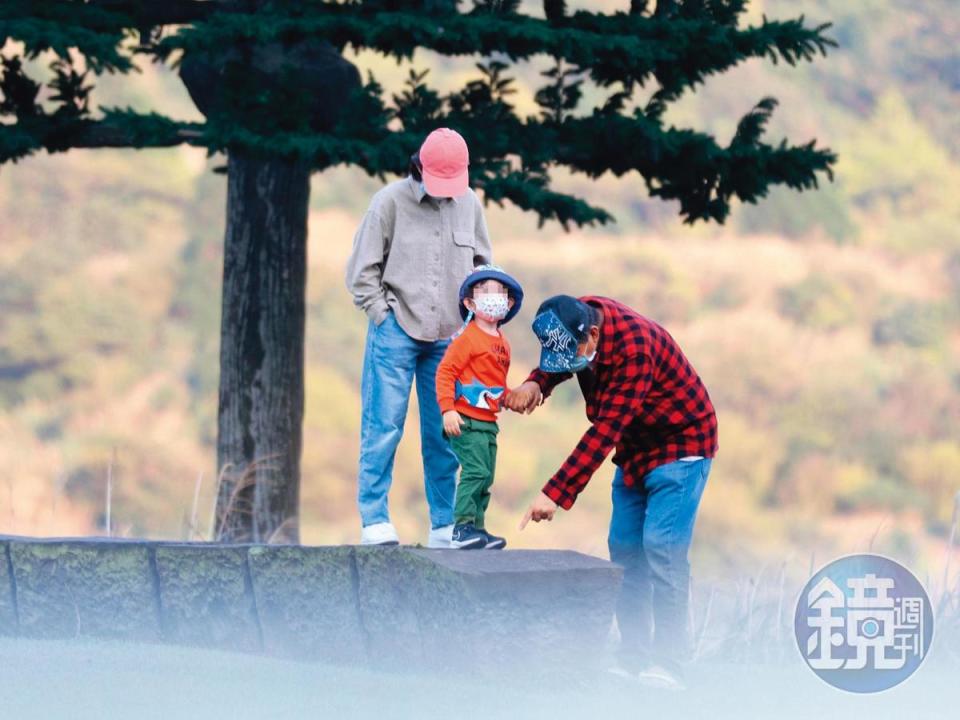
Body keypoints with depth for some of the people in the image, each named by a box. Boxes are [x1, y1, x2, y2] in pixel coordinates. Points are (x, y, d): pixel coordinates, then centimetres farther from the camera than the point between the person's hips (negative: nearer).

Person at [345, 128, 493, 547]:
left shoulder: (468, 204, 6)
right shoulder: (391, 202, -6)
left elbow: (482, 264, 18)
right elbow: (362, 270, -1)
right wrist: (383, 315, -6)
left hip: (448, 338, 4)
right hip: (397, 334, -3)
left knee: (444, 434, 5)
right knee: (383, 428, -5)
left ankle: (444, 524, 9)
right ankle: (374, 520, 0)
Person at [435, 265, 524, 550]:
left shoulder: (502, 343, 15)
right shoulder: (468, 338, -11)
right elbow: (445, 371, -15)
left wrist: (508, 396, 7)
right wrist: (448, 409, -22)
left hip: (488, 423, 9)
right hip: (465, 420, -9)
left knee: (485, 477, 10)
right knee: (476, 471, -17)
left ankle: (477, 529, 16)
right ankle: (463, 527, -16)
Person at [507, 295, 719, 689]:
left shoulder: (634, 347, -34)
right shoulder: (575, 321, -10)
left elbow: (605, 431, -37)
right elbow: (553, 365, 12)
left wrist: (555, 494, -39)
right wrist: (535, 385, -14)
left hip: (681, 444, -9)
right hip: (636, 448, 9)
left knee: (662, 548, -16)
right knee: (625, 549, 3)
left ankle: (668, 665, -17)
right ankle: (634, 659, 6)